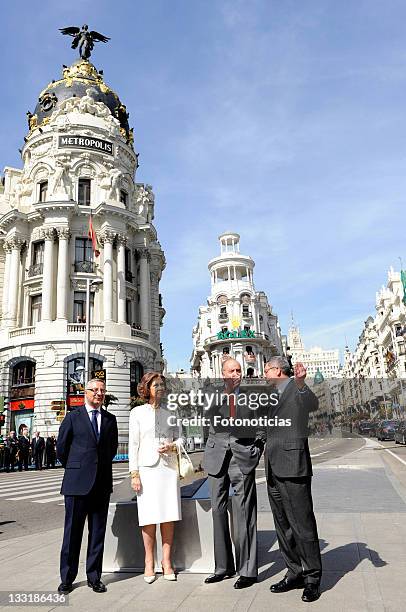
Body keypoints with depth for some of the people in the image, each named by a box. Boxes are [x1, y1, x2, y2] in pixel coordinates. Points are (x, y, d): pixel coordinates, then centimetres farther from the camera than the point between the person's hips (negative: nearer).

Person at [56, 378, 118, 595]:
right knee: (72, 532, 5)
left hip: (102, 483, 3)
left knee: (98, 532, 9)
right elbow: (61, 447, 5)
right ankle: (67, 578, 20)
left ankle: (94, 577, 22)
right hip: (77, 483, -3)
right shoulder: (73, 417, 0)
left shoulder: (110, 419, 9)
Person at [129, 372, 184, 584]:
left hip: (169, 467, 2)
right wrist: (134, 473, -5)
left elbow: (180, 438, 14)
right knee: (149, 517, -1)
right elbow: (133, 444, 1)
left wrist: (172, 446, -8)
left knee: (168, 516, 3)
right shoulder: (137, 412, 3)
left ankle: (167, 561, 14)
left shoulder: (170, 413, 11)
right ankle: (149, 562, 13)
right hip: (147, 468, -2)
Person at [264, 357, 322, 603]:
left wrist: (301, 383, -47)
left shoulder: (296, 389, -6)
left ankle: (312, 578, 10)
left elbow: (313, 404, -30)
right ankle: (295, 573, 24)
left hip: (293, 467, -9)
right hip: (274, 470, 9)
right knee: (283, 525, 13)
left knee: (303, 524, -2)